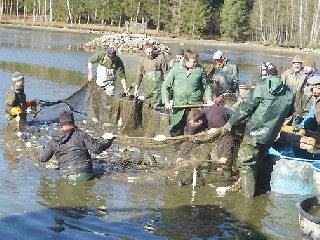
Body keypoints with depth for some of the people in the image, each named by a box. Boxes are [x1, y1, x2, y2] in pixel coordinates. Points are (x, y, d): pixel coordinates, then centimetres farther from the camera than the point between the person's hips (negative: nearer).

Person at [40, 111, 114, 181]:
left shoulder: (54, 141, 8)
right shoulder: (80, 134, -3)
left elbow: (42, 158, 15)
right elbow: (97, 148, -6)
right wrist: (108, 141, 13)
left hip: (67, 176, 2)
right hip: (85, 174, -2)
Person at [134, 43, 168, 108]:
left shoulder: (160, 58, -3)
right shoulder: (142, 60, 10)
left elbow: (165, 73, -2)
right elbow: (139, 75, 15)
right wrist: (136, 89, 12)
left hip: (158, 88, -4)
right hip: (146, 89, 4)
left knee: (156, 108, -10)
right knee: (146, 107, 6)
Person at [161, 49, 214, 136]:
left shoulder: (200, 69, 1)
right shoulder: (176, 69, -1)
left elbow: (207, 86, 12)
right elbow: (165, 86, 5)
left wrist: (209, 100, -1)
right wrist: (166, 101, -4)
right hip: (179, 106, 0)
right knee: (176, 131, 6)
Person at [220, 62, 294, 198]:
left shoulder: (262, 85, -14)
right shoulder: (288, 93, 2)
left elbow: (247, 108, -14)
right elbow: (289, 113, 14)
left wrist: (230, 123, -7)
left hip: (254, 132, -6)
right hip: (270, 136, 6)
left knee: (245, 164, 4)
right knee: (258, 163, 24)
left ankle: (248, 194, 4)